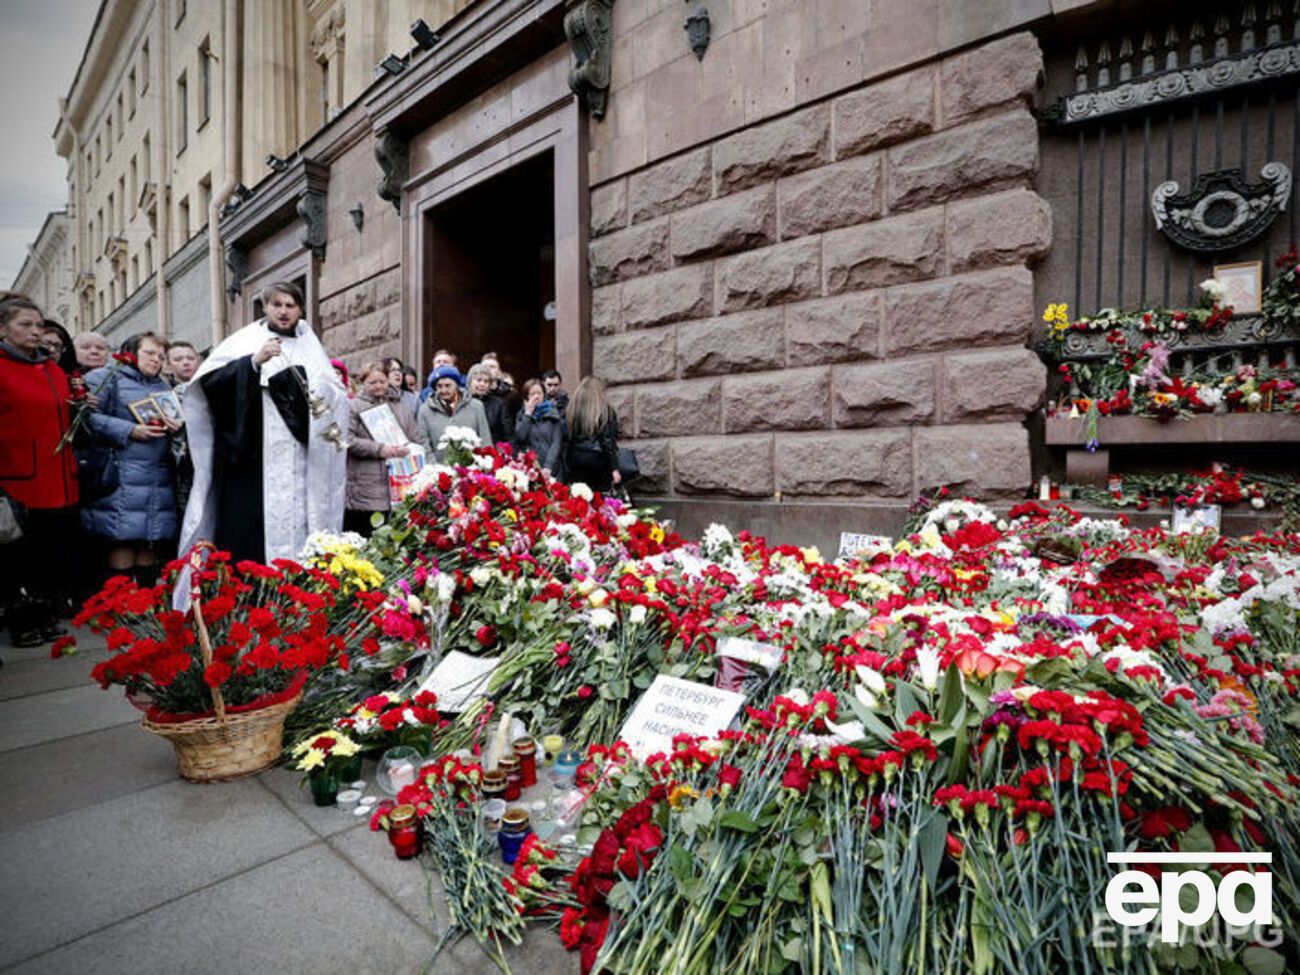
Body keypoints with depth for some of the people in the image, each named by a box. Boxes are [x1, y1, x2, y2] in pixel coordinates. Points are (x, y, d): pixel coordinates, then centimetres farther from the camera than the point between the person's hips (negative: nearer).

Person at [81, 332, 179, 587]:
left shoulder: (164, 387, 24)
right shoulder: (106, 377, 4)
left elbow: (177, 421, 23)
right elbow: (88, 416, -9)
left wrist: (176, 427, 1)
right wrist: (129, 431, -16)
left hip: (160, 478, 5)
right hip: (122, 478, -5)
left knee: (151, 541, 5)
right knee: (123, 539, -7)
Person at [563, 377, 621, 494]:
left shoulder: (573, 409, 4)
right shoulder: (605, 410, -3)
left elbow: (567, 439, 3)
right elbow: (609, 441, -7)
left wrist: (567, 468, 7)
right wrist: (614, 468, -5)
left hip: (576, 459, 3)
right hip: (597, 459, -3)